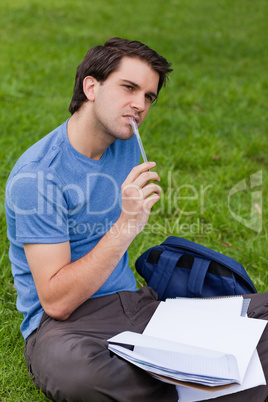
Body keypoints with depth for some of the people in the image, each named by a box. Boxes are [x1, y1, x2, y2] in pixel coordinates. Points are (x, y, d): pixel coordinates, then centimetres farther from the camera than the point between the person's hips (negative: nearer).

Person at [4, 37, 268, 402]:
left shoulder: (127, 145, 8)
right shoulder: (38, 174, -15)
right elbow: (56, 302, -19)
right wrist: (127, 225, -24)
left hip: (132, 301, 6)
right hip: (64, 323, -6)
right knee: (68, 365, -43)